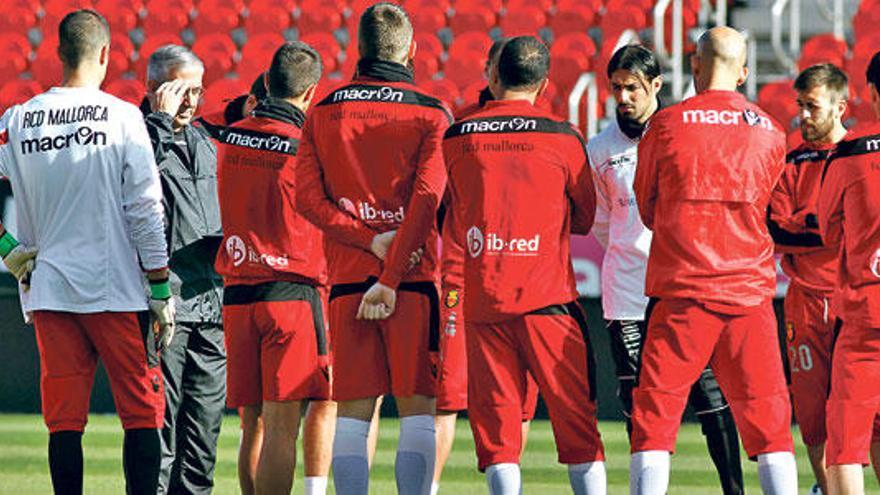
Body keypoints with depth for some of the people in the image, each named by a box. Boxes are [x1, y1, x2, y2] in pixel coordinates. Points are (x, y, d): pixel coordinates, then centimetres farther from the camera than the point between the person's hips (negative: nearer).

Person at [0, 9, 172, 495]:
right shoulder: (121, 117, -5)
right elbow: (144, 210, -6)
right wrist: (160, 289, -1)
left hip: (48, 290, 3)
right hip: (115, 289, -3)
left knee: (63, 419, 5)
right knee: (141, 413, 3)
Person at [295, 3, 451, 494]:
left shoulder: (324, 112, 8)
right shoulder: (431, 114, -2)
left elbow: (308, 197, -1)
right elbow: (426, 200, -12)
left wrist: (369, 239, -6)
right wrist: (390, 278, -12)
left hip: (347, 279, 3)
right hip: (414, 279, -3)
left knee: (352, 412, 4)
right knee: (418, 409, 0)